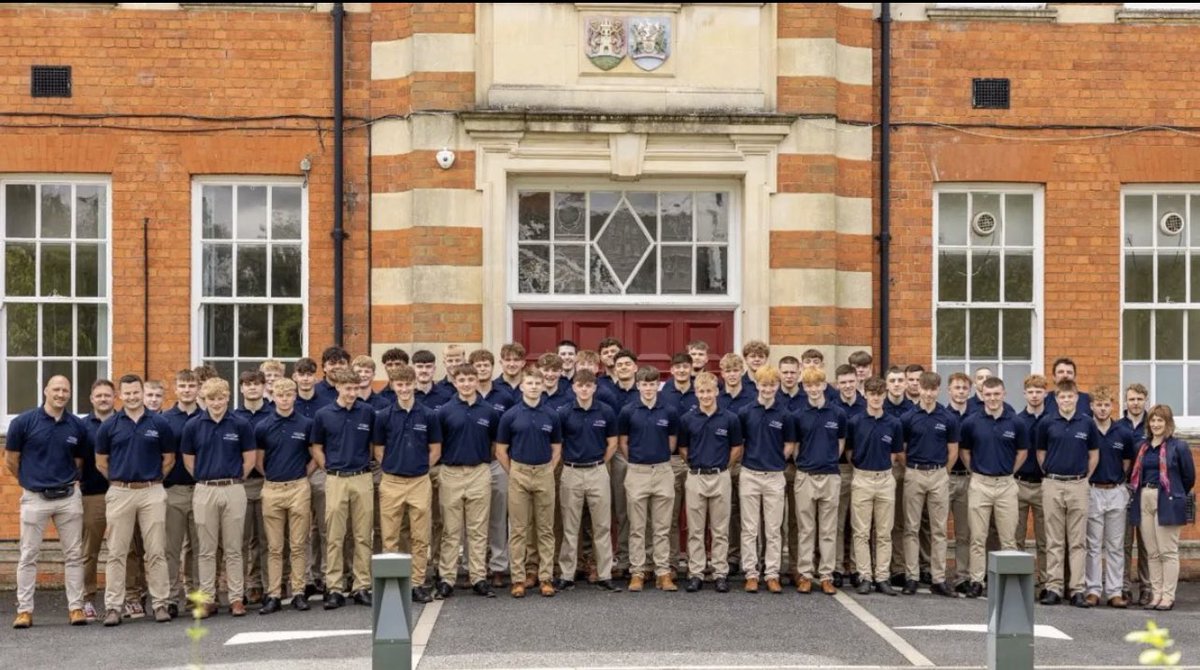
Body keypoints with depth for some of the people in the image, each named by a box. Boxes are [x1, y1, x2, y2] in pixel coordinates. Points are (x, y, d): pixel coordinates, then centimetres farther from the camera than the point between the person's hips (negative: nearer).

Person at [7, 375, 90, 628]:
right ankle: (24, 610, 11)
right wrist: (30, 481, 9)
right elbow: (11, 460, 3)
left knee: (74, 555, 4)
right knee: (28, 556, 4)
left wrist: (69, 481, 8)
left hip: (68, 497, 2)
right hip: (35, 498, -2)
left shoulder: (77, 426, 2)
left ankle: (76, 607, 11)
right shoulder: (24, 422, -6)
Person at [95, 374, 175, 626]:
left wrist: (152, 479, 6)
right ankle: (113, 606, 7)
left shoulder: (160, 424, 2)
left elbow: (169, 459, 10)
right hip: (119, 493, 1)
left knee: (156, 552, 2)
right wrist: (119, 480, 8)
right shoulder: (109, 426, 3)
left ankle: (160, 603, 8)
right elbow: (101, 462, 11)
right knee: (116, 553, 3)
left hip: (152, 492, 0)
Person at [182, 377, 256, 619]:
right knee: (206, 549, 6)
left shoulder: (240, 424, -2)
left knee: (233, 548, 5)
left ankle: (237, 598, 10)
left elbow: (249, 459, 4)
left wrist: (233, 479, 3)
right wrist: (206, 480, 7)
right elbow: (188, 461, 9)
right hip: (204, 490, 1)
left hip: (233, 490, -1)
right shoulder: (193, 426, 1)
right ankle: (207, 599, 12)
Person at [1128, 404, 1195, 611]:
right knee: (1152, 553, 8)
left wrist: (1175, 496, 8)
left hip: (1167, 503, -5)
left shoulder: (1178, 446, -4)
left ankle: (1168, 596, 3)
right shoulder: (1142, 446, 12)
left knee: (1168, 552, -1)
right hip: (1144, 501, 5)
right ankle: (1156, 594, 14)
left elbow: (1188, 477, 1)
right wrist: (1140, 494, 9)